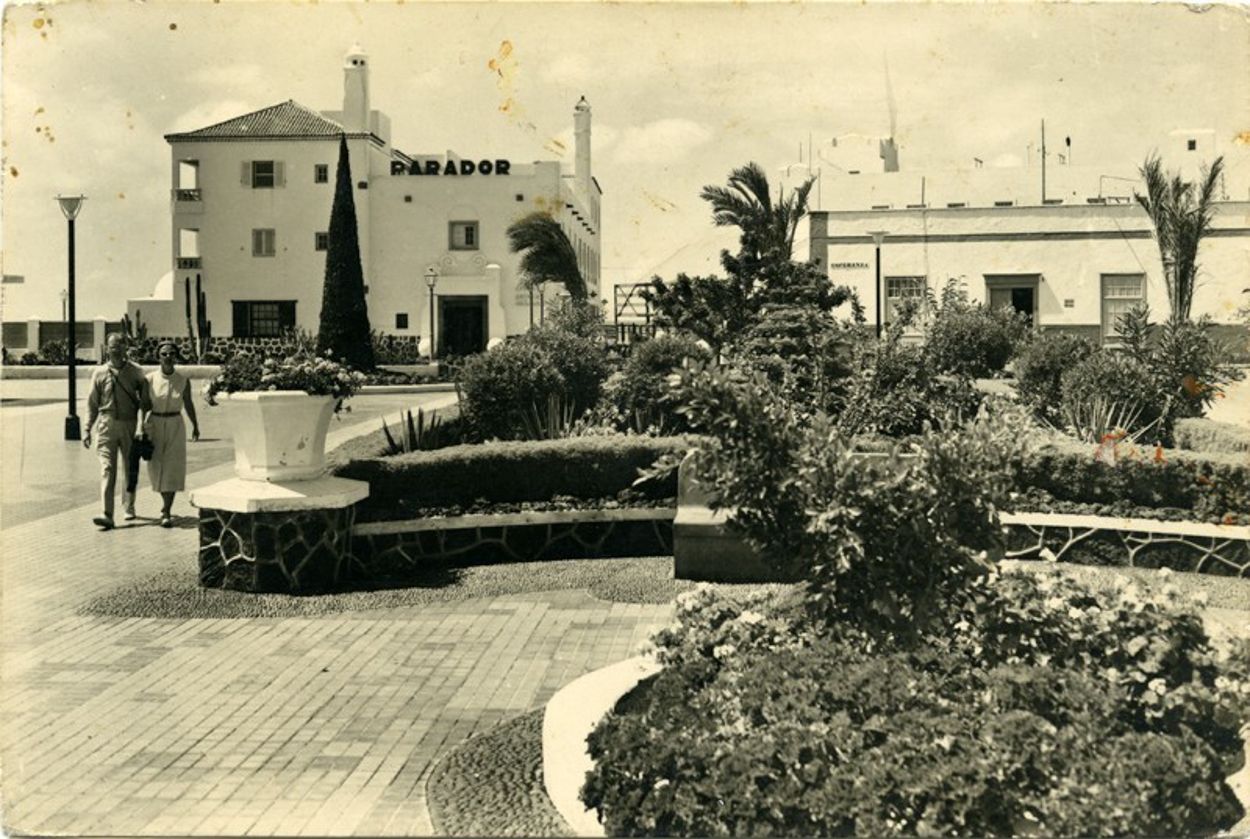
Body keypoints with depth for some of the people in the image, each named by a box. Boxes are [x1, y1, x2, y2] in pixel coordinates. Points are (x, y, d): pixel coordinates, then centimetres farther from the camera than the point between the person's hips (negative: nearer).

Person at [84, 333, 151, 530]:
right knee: (107, 469, -9)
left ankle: (129, 506, 32)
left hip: (129, 425, 1)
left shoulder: (135, 372, 3)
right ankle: (107, 515, -14)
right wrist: (88, 430, 5)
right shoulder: (99, 373, 4)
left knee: (131, 468, 12)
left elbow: (145, 401, 5)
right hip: (106, 424, -1)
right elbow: (92, 403, 9)